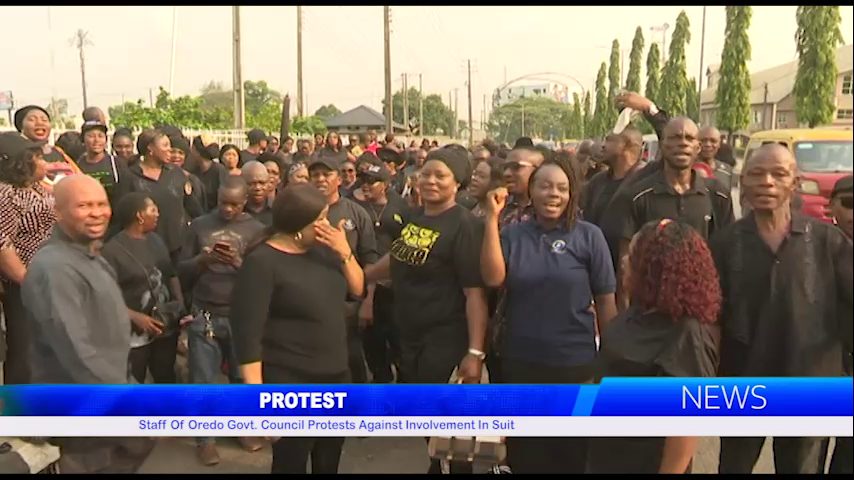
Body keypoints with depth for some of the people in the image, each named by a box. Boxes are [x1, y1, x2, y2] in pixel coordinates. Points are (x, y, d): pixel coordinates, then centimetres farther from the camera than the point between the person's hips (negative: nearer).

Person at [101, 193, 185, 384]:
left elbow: (171, 275, 15)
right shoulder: (113, 250, -16)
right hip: (135, 335, -7)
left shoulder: (156, 240, 7)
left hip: (166, 328, 7)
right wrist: (136, 317, -26)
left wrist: (181, 306, 2)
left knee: (166, 379, 22)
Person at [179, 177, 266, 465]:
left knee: (243, 377, 13)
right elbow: (181, 270, 2)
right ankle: (205, 437, 22)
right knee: (203, 380, 7)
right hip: (204, 316, 1)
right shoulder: (200, 225, 3)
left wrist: (240, 263, -24)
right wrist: (201, 260, -17)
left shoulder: (256, 230, 0)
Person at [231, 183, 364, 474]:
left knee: (328, 463, 22)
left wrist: (345, 253, -9)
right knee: (290, 464, 7)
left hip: (336, 377, 7)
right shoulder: (262, 262, -17)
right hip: (290, 386, -7)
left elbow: (357, 290, 8)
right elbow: (248, 334, -20)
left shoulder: (321, 249, 4)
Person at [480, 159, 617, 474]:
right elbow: (492, 278, -15)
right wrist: (492, 218, -16)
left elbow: (605, 300, -3)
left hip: (575, 364, -2)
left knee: (573, 454, 14)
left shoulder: (589, 236, -5)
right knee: (524, 454, 17)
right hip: (519, 362, 2)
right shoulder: (512, 234, 1)